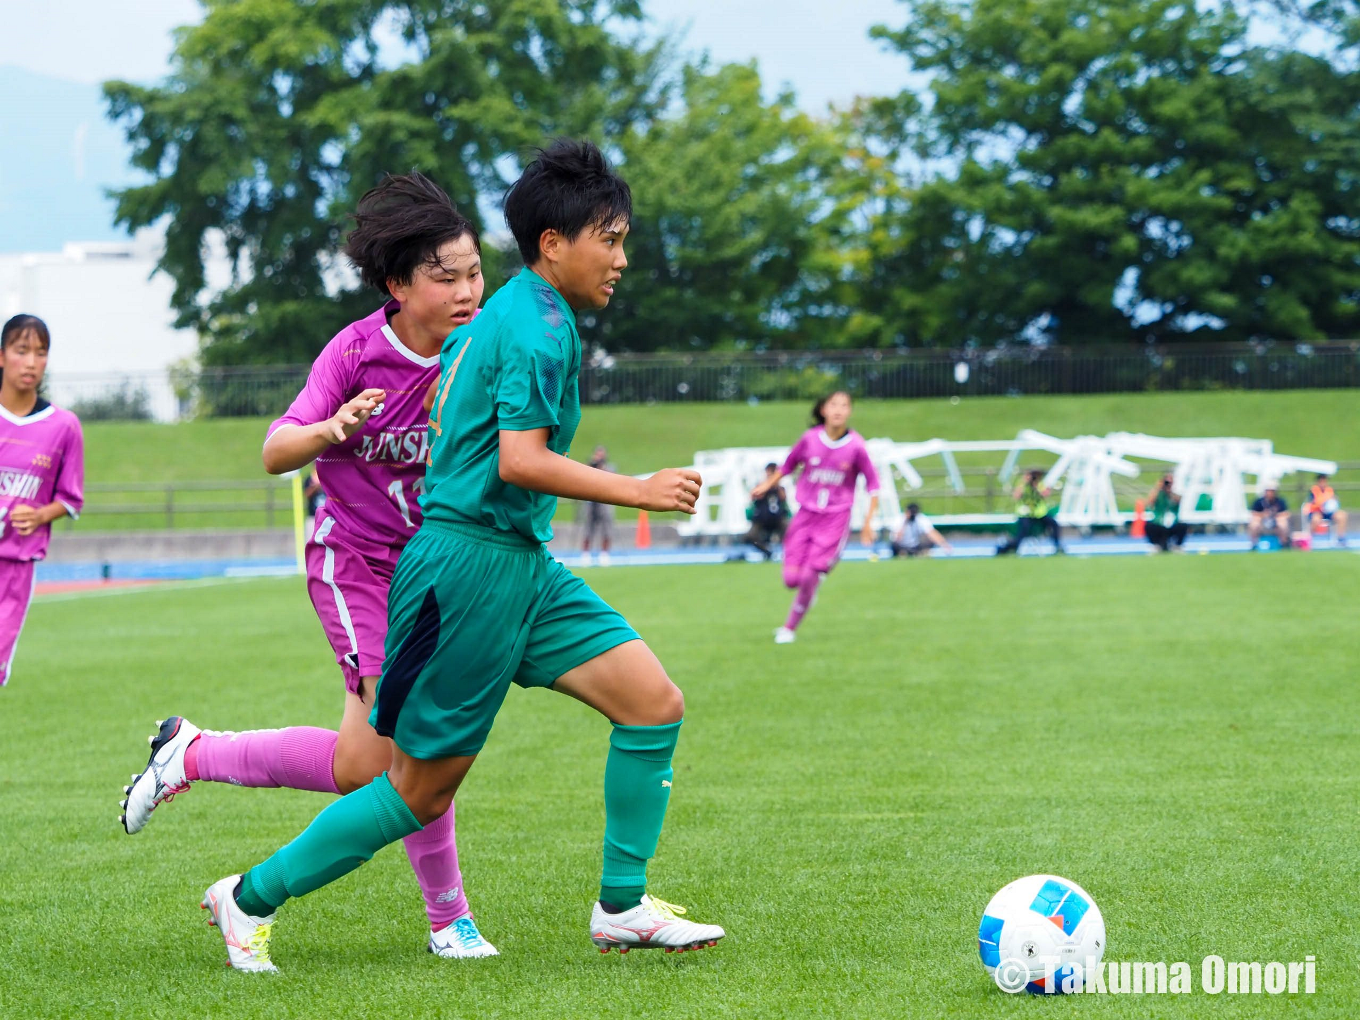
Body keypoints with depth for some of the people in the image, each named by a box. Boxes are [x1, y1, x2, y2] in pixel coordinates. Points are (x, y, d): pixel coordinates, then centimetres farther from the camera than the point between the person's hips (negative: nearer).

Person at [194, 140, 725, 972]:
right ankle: (252, 897, 13)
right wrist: (636, 491, -20)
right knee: (423, 788, -1)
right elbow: (519, 460, -23)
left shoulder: (500, 317, 16)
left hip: (521, 563, 10)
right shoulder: (540, 325, -15)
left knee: (655, 702, 0)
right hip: (473, 565, -10)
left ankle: (622, 907, 7)